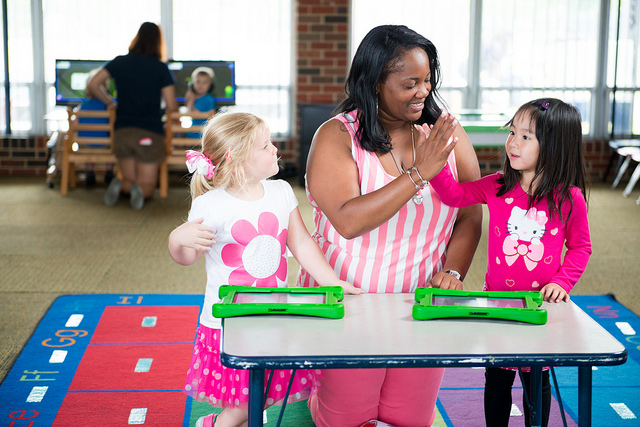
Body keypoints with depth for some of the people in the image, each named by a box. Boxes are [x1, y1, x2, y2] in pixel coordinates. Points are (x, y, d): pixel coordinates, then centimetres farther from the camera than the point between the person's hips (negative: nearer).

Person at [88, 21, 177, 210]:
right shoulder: (161, 68, -3)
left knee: (129, 179, 19)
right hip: (150, 132, -3)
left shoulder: (120, 62, 5)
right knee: (147, 186, 7)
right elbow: (171, 106, -4)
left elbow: (93, 84, 3)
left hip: (122, 131, 3)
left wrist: (110, 103, 16)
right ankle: (138, 189, -29)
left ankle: (121, 186, -17)